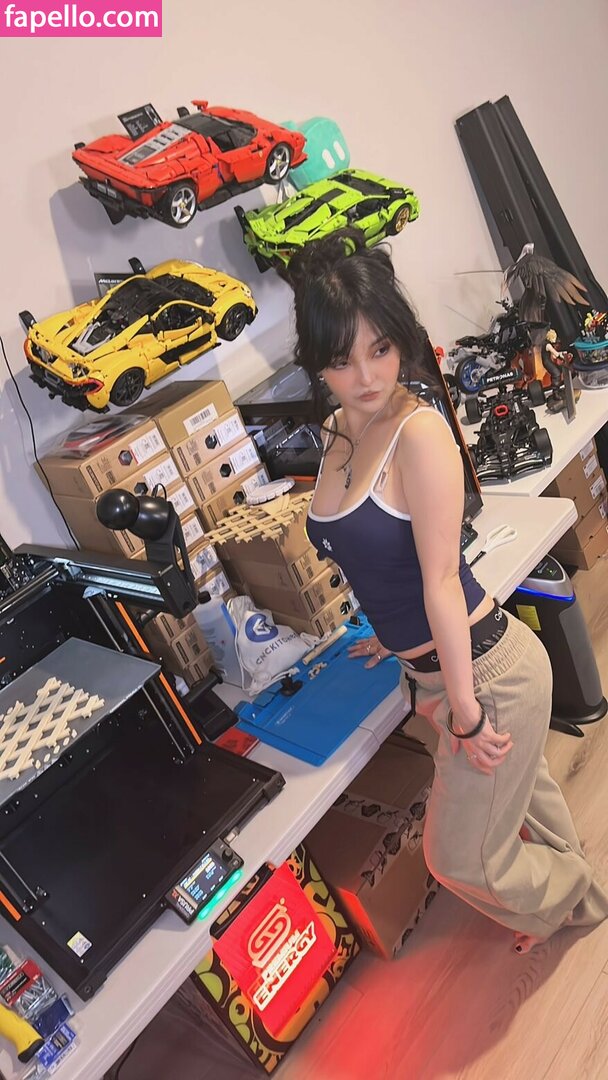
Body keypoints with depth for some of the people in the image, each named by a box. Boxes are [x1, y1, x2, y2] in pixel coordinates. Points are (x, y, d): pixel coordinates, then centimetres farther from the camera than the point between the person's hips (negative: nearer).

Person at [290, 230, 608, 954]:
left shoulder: (419, 432, -24)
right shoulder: (336, 434, 1)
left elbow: (441, 581, -23)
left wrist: (465, 711, -17)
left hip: (487, 668, -7)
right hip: (428, 670, 8)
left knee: (460, 858, 12)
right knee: (517, 789, 30)